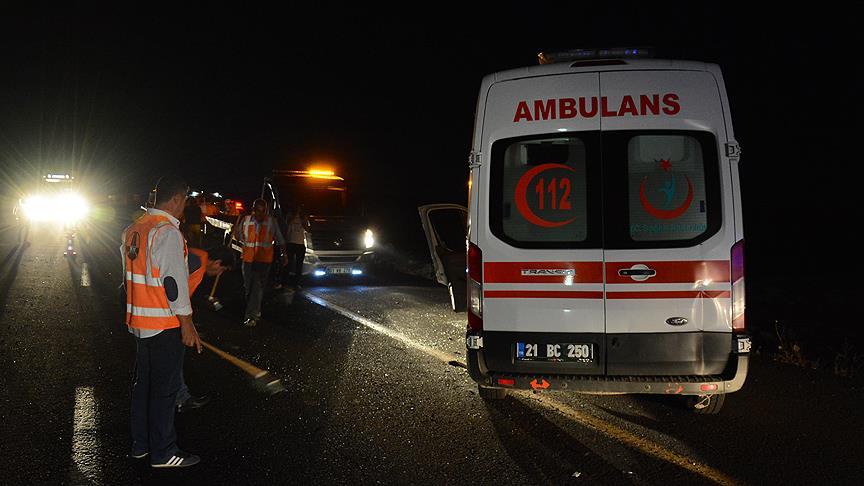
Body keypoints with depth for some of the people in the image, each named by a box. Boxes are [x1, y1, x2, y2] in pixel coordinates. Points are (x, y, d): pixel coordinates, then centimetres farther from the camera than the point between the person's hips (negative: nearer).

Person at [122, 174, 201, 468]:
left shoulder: (132, 229, 10)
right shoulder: (167, 232, -18)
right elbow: (173, 282, -20)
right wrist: (187, 324, -15)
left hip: (138, 321, 9)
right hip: (164, 324, -9)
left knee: (143, 383, 18)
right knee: (165, 388, 0)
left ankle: (140, 444, 29)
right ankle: (163, 453, 8)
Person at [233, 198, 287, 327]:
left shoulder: (272, 222, -1)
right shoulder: (245, 220, 2)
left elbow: (280, 240, 9)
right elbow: (238, 236, 18)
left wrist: (284, 255, 14)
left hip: (264, 260, -3)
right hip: (248, 259, 3)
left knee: (258, 287, -11)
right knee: (248, 287, 10)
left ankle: (251, 316, -12)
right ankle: (256, 312, 28)